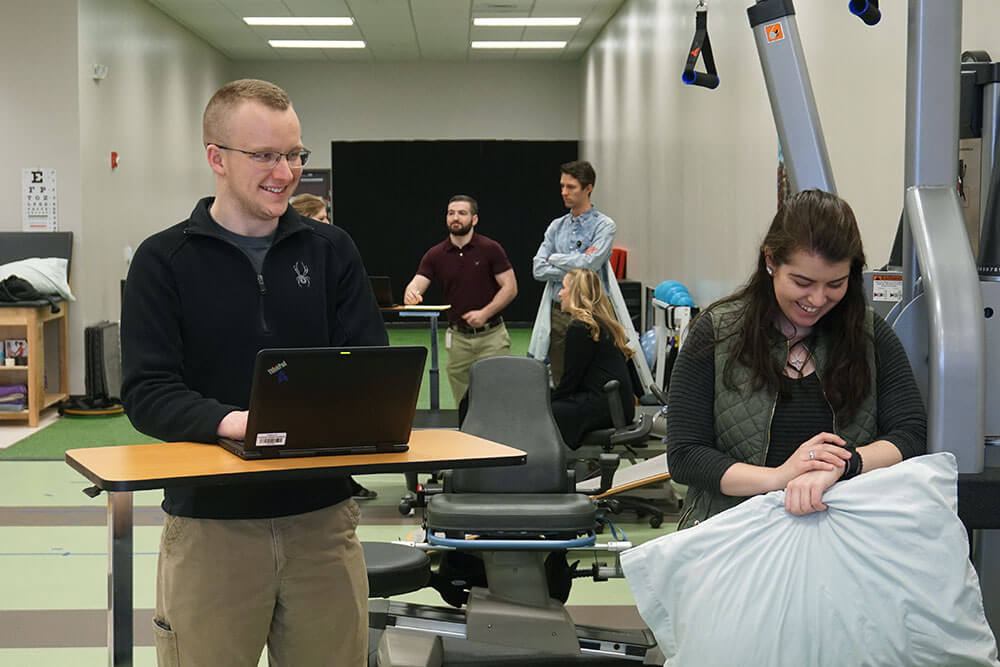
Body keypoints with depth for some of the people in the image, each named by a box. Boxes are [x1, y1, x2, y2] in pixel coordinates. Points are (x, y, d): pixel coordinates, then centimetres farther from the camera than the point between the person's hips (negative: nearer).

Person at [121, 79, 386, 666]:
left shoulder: (331, 250, 8)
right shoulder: (164, 260, 0)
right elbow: (147, 392, -8)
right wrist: (230, 420, -26)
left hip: (322, 515, 3)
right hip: (209, 522, -2)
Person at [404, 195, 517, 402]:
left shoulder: (490, 249, -4)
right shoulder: (435, 255, 3)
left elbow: (510, 287, -6)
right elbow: (417, 284, -8)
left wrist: (485, 312, -19)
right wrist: (411, 293, -33)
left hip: (491, 334, -3)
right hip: (458, 337, 3)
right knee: (464, 405, 7)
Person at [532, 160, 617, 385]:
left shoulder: (603, 225, -3)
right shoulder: (556, 226, 12)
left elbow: (589, 263, -17)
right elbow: (539, 269, 3)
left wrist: (555, 259, -1)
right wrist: (574, 272, -10)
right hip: (558, 313, 5)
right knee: (559, 381, 7)